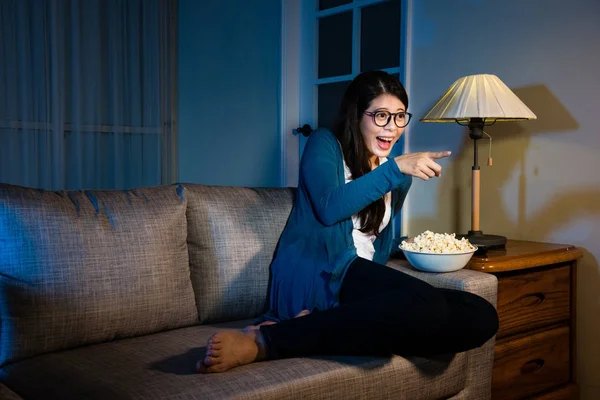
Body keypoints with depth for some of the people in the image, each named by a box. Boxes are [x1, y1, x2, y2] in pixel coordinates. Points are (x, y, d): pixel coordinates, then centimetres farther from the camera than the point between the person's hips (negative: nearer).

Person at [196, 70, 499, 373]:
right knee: (425, 304, -35)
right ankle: (263, 339, -35)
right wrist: (395, 168, -14)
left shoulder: (400, 176, 23)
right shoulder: (324, 144, 6)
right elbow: (329, 208, -12)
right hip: (312, 271, -7)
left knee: (482, 316, -17)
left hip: (365, 280, 7)